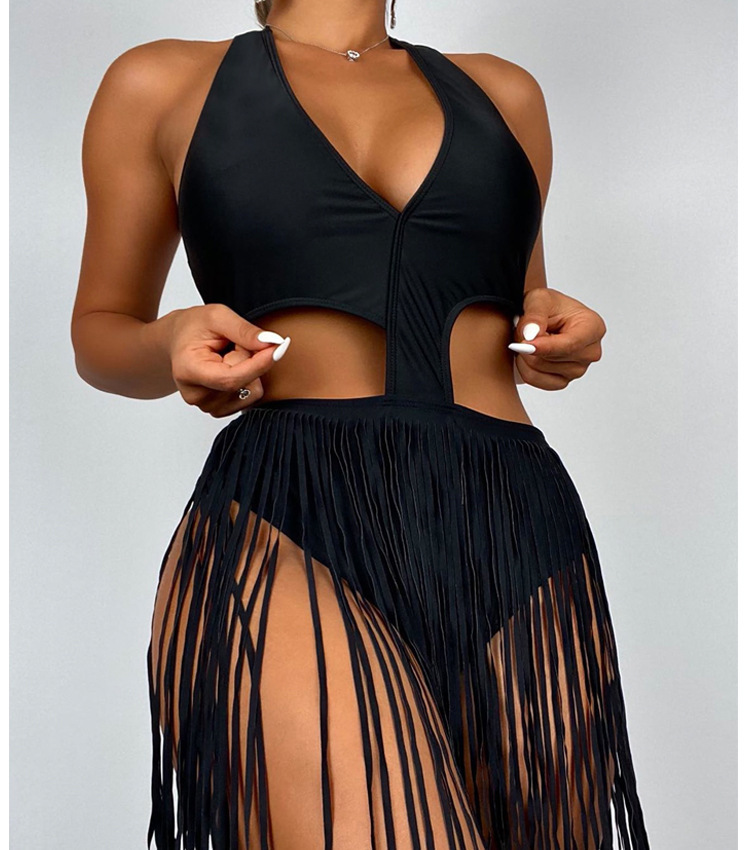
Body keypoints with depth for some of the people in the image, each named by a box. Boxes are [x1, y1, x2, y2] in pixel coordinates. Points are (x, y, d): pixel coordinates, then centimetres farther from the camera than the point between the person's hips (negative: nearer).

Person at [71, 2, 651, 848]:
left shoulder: (504, 92, 22)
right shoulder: (162, 83, 15)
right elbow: (98, 331, 19)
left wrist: (557, 334, 9)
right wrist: (174, 348, -4)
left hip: (516, 525, 4)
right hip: (286, 525, -3)